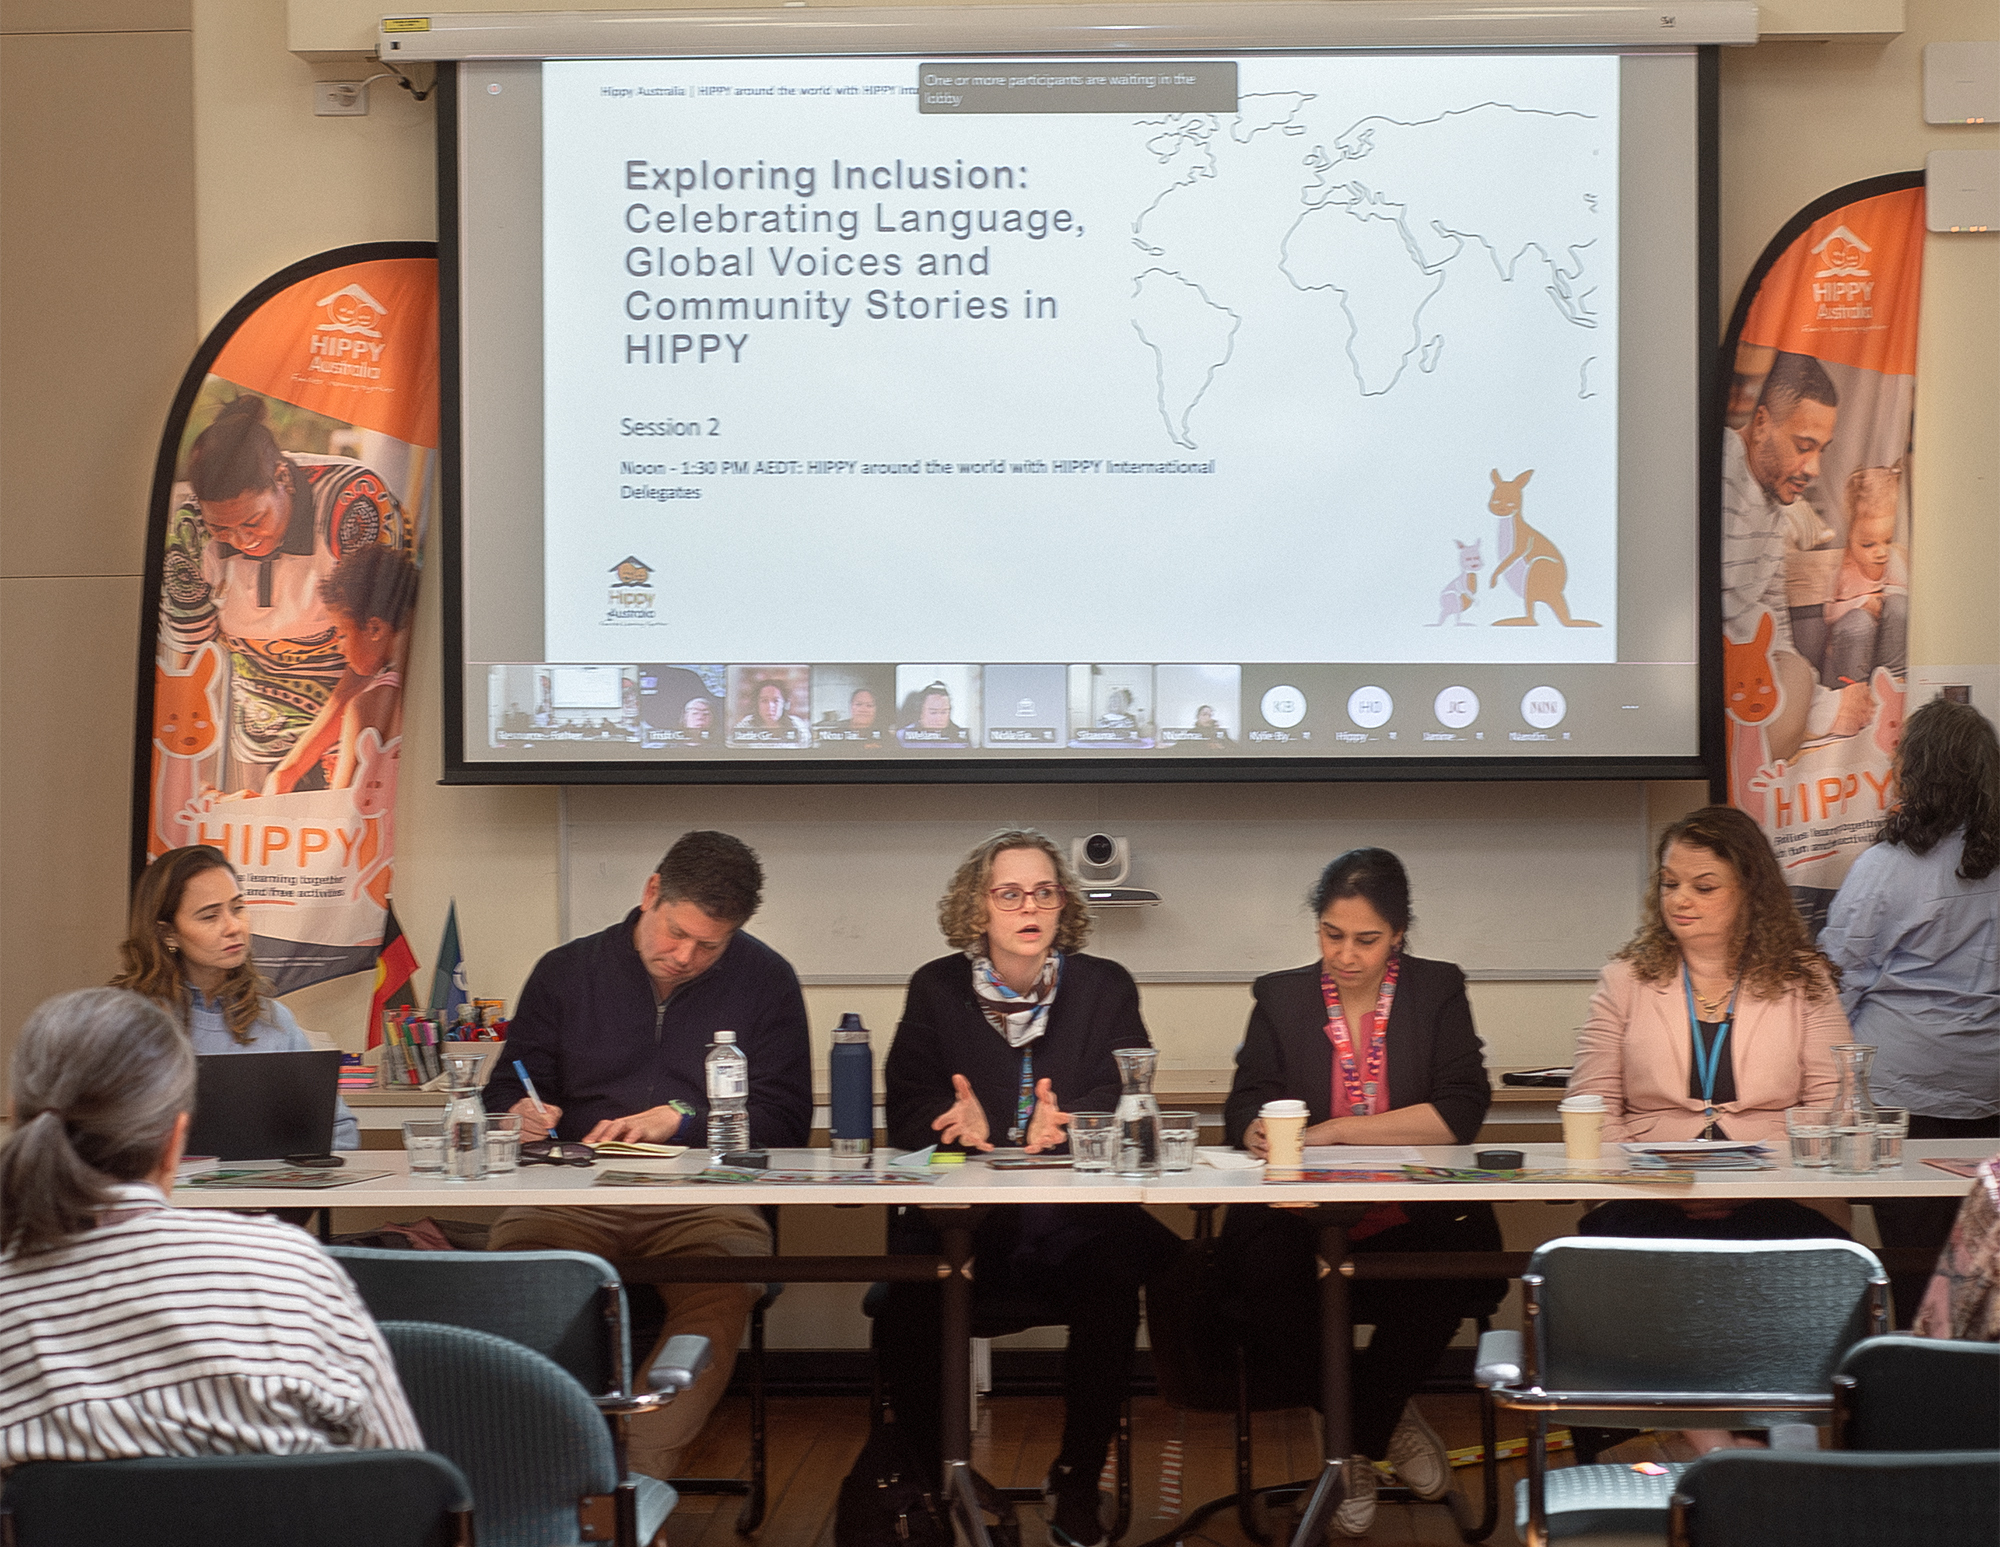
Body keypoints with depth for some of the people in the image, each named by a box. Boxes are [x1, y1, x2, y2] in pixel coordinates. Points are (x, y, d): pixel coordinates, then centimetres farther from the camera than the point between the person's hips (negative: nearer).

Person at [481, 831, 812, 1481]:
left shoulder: (765, 981, 12)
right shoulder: (565, 971, 17)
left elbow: (786, 1118, 8)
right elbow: (507, 1090, 22)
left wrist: (681, 1119, -6)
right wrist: (521, 1115, -2)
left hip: (705, 1200, -1)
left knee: (725, 1285, -38)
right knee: (514, 1254, -34)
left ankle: (640, 1480, -41)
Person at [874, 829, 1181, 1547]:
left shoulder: (1105, 988, 11)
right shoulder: (936, 989, 11)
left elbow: (1124, 1103, 0)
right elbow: (907, 1111, 4)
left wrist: (1060, 1124, -22)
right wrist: (964, 1124, -20)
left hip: (1076, 1214, 0)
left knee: (1110, 1288, -32)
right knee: (904, 1305, -30)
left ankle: (1077, 1482, -10)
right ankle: (932, 1476, -6)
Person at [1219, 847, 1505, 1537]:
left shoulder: (1437, 991, 8)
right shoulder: (1281, 997, 12)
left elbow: (1461, 1113, -5)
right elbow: (1243, 1111, 2)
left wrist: (1334, 1130, -12)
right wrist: (1261, 1133, -24)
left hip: (1410, 1219, 0)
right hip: (1303, 1218, 1)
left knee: (1466, 1254, -34)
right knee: (1268, 1272, -33)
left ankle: (1355, 1440, -8)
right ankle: (1384, 1426, -5)